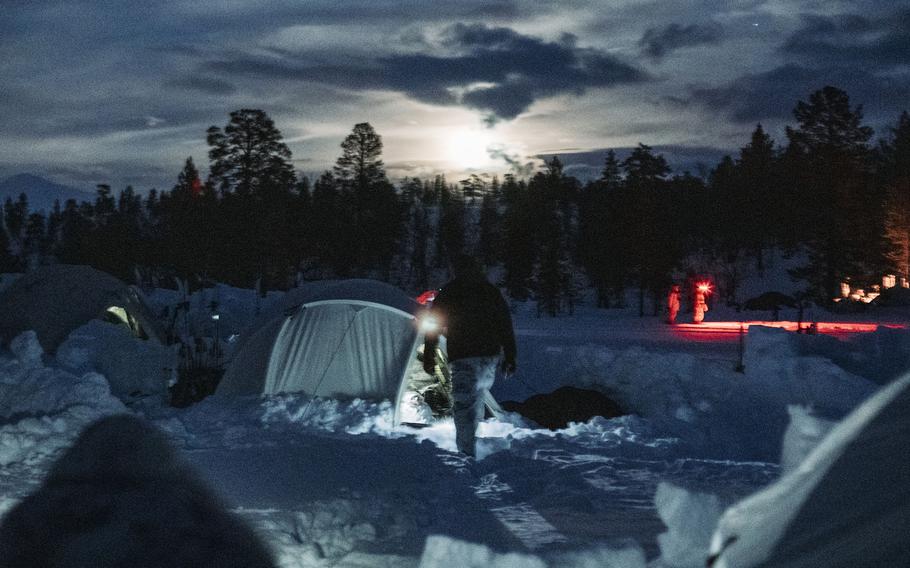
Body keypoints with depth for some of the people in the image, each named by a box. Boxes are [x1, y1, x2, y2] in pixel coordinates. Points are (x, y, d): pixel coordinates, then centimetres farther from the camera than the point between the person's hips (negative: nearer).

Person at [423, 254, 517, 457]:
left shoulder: (448, 293, 2)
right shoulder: (491, 291, 10)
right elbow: (506, 325, 11)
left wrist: (428, 358, 8)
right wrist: (510, 356, 16)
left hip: (462, 357, -4)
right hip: (490, 356, 4)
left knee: (464, 403, -8)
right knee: (477, 397, 24)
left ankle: (467, 452, -19)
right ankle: (470, 442, 34)